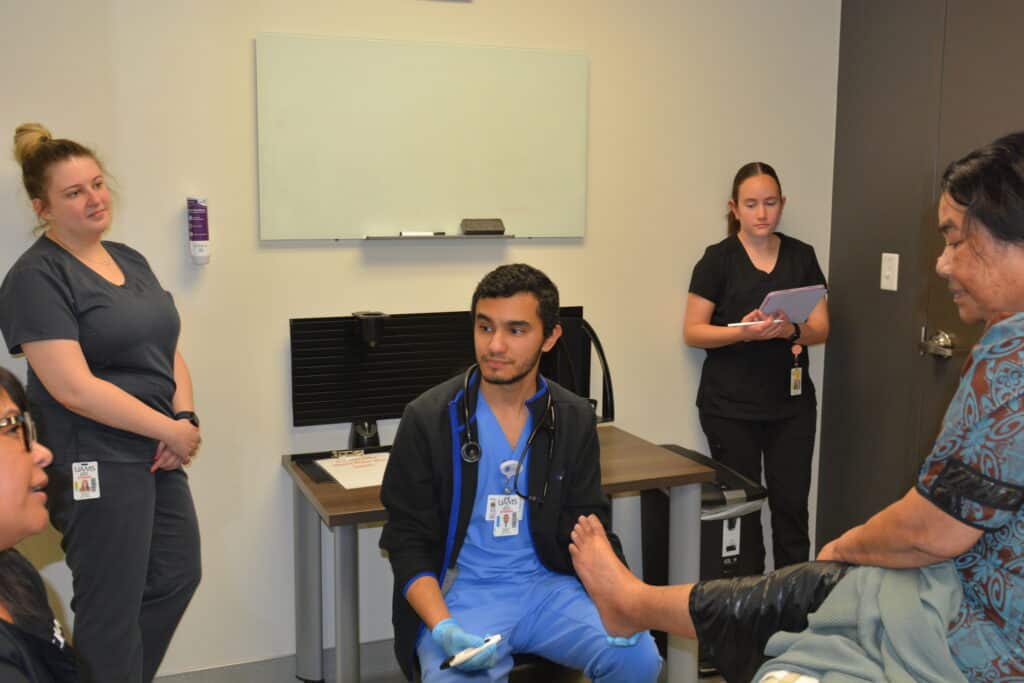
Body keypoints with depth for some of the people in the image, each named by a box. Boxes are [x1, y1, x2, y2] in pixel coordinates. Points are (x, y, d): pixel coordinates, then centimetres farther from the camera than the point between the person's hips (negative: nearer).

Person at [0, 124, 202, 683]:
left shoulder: (131, 261, 10)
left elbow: (167, 350, 12)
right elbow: (74, 387, -22)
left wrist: (186, 417, -6)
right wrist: (170, 430, -17)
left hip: (156, 455, 8)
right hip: (95, 466, -8)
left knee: (177, 578, 19)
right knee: (112, 610, 5)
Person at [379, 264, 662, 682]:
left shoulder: (575, 420, 2)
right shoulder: (428, 419, -8)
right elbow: (408, 543, -6)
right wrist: (442, 627, -22)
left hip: (547, 586, 3)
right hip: (459, 592, -3)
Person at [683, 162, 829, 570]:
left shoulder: (801, 257, 8)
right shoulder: (718, 260, -2)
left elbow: (822, 328, 7)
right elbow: (693, 332, -4)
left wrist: (792, 330, -16)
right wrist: (744, 332, -22)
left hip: (791, 402, 3)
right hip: (731, 406, -3)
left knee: (791, 504, 2)